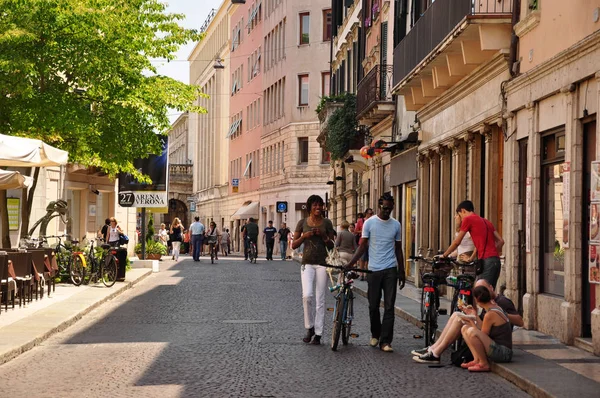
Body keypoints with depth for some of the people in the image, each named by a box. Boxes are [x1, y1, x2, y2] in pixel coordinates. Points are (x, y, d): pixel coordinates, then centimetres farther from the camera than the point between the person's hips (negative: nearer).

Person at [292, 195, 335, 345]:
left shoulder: (326, 223, 6)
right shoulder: (302, 223, 6)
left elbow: (331, 246, 8)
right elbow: (294, 245, 6)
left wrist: (324, 235, -9)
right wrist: (304, 236, -11)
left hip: (322, 263, 0)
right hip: (307, 263, 0)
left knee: (320, 299, -1)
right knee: (307, 295, -18)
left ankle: (318, 334, 5)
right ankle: (309, 328, 1)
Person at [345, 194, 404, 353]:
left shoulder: (396, 225, 8)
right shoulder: (369, 223, 1)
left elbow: (398, 249, 13)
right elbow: (363, 246, 3)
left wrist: (401, 272, 12)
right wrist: (350, 264, -7)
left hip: (390, 270, 1)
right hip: (374, 269, -1)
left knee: (389, 307, -5)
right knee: (373, 306, 6)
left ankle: (385, 341, -5)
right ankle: (375, 335, 27)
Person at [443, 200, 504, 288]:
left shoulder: (468, 219, 3)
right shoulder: (486, 221, 25)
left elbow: (456, 242, 7)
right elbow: (501, 241, 20)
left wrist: (444, 255, 18)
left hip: (486, 261, -8)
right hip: (496, 260, 8)